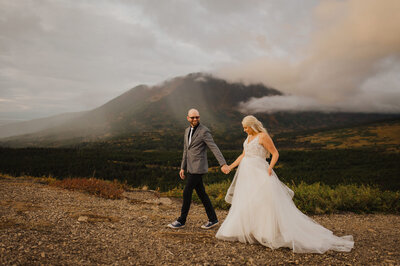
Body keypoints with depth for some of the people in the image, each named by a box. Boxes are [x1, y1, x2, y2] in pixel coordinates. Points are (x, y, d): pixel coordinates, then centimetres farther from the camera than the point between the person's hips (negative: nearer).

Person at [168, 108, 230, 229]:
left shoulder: (204, 131, -12)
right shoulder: (188, 131, 14)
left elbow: (214, 148, -18)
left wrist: (223, 164, -28)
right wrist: (182, 168, 16)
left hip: (198, 168, -8)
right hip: (191, 168, 8)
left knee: (187, 192, -5)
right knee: (201, 193, 11)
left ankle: (181, 220, 8)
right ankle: (213, 219, 19)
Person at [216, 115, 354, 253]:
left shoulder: (263, 136, -10)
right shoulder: (249, 137, 15)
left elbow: (275, 153, -10)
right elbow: (243, 155, 20)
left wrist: (270, 168, -24)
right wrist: (231, 166, 13)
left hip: (259, 173, -9)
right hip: (247, 174, 9)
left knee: (266, 202, -10)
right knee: (244, 203, 8)